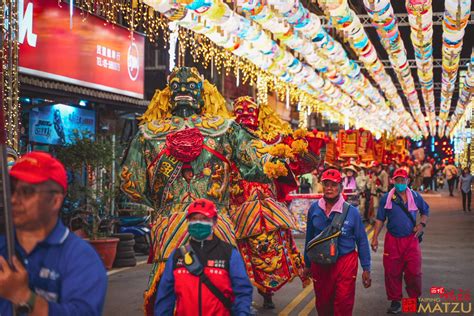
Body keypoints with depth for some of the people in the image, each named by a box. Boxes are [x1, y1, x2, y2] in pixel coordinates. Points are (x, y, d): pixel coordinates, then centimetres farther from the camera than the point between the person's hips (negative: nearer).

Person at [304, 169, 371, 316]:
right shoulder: (314, 209, -2)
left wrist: (366, 269, -1)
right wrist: (307, 264, 13)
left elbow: (362, 241, -1)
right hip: (320, 264, 2)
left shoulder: (352, 211, -7)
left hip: (345, 263, -2)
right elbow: (309, 238, 8)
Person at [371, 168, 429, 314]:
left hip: (411, 240, 0)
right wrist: (375, 237, -4)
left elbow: (425, 211, 18)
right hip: (392, 240, 0)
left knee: (414, 271, 1)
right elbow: (380, 219, 4)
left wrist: (422, 224, -1)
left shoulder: (415, 196, 3)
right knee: (392, 272, 4)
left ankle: (415, 299, 22)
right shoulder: (386, 198, 0)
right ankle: (395, 301, 18)